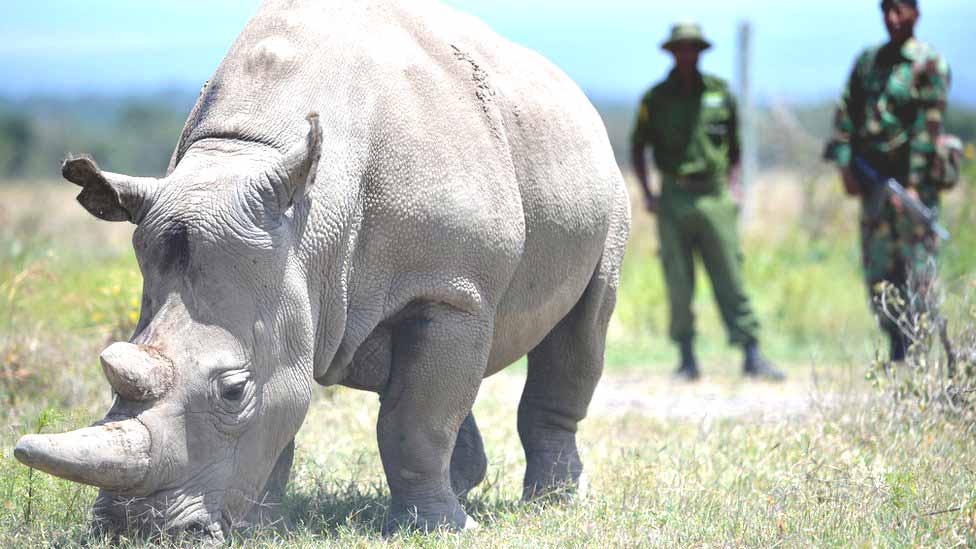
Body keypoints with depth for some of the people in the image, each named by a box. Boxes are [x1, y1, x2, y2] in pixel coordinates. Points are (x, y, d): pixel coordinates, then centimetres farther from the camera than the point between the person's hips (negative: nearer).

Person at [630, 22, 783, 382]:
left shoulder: (720, 94, 8)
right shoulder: (656, 99, 5)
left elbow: (734, 147, 17)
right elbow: (637, 148, 13)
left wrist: (733, 187, 6)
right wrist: (647, 194, 4)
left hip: (715, 198, 0)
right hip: (673, 200, 0)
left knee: (731, 280, -4)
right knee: (678, 284, 0)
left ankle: (752, 355, -4)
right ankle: (687, 358, 8)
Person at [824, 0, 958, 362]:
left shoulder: (929, 64, -5)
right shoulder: (867, 61, 13)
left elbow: (927, 127, -11)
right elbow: (846, 114, 11)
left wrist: (913, 184, -17)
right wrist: (845, 165, -1)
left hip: (913, 175, -6)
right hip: (873, 176, 6)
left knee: (917, 266, -7)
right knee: (878, 268, 6)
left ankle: (913, 351, -5)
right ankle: (897, 344, 15)